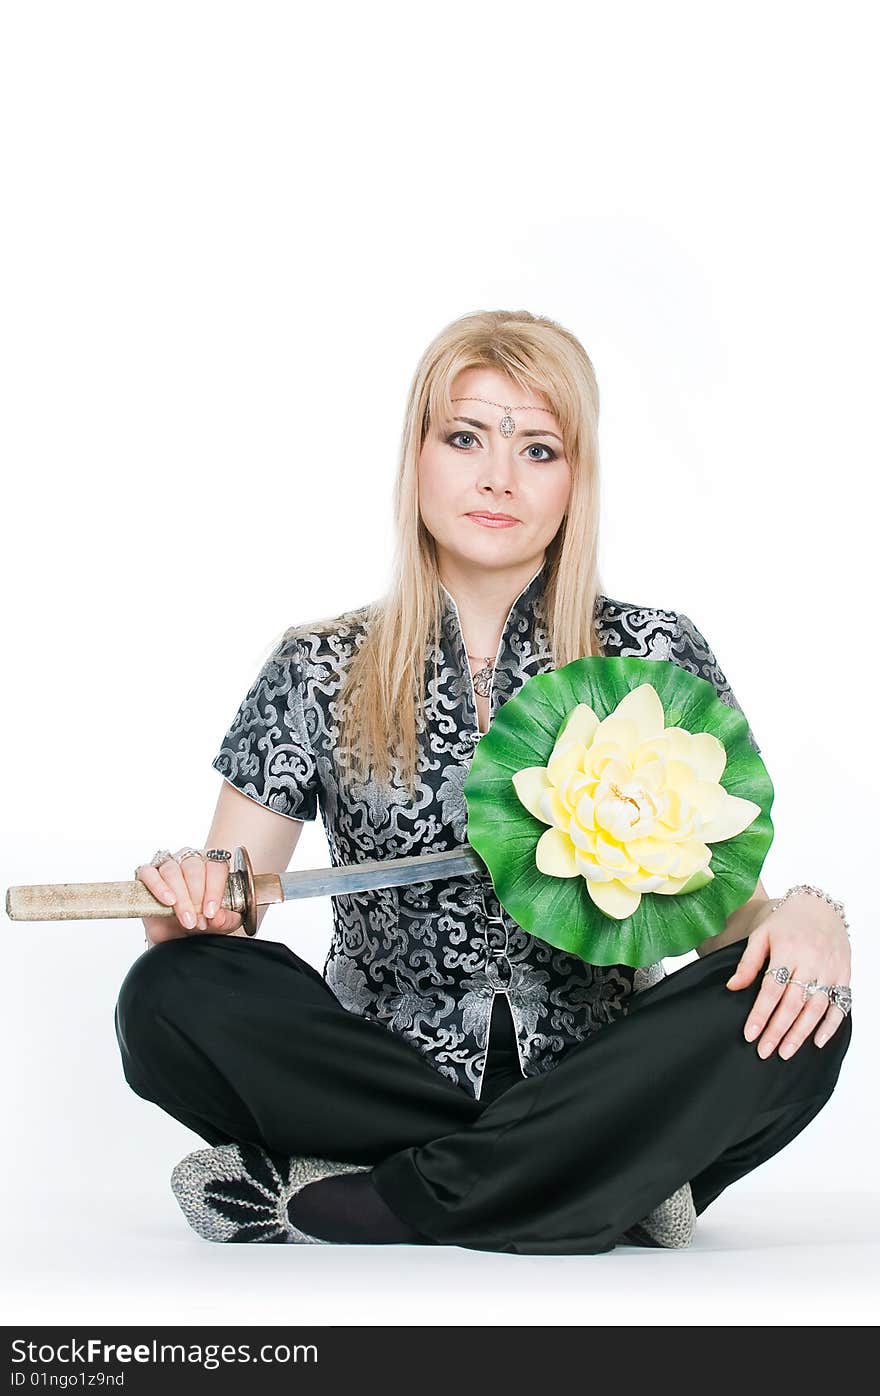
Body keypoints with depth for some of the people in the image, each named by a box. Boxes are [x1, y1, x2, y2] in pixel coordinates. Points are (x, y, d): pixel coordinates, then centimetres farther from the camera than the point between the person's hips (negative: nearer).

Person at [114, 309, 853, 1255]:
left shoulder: (654, 657, 6)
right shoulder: (323, 672, 7)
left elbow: (723, 907, 4)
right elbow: (222, 907, 5)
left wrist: (803, 917, -19)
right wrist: (188, 901, -19)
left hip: (591, 1082, 0)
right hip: (383, 1076, 0)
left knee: (791, 1017, -29)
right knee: (174, 995, -26)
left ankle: (320, 1203, -23)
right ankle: (611, 1185, -21)